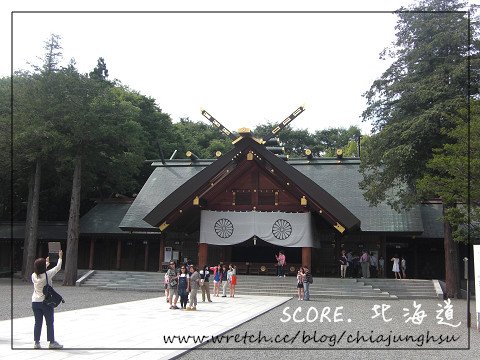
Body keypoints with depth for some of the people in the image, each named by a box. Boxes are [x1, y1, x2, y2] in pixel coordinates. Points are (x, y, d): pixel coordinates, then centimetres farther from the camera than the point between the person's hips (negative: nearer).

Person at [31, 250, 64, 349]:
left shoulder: (34, 276, -2)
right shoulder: (47, 275, -14)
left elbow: (40, 270, 20)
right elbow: (58, 267, -1)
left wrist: (47, 262, 34)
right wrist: (60, 257, 14)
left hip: (35, 302, 4)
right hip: (46, 302, -4)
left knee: (38, 323, 11)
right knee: (50, 323, 5)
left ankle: (36, 342, 13)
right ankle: (52, 342, 10)